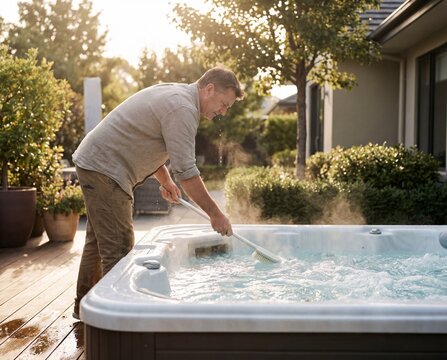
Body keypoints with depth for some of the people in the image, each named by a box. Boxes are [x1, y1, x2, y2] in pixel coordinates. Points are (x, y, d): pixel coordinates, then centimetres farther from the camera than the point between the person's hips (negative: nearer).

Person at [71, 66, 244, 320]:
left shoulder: (174, 94, 13)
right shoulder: (182, 108, -19)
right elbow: (186, 170, -23)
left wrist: (166, 181, 21)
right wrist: (216, 214, -16)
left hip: (94, 164, 11)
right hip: (105, 170, -11)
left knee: (99, 241, 19)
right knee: (119, 249, -9)